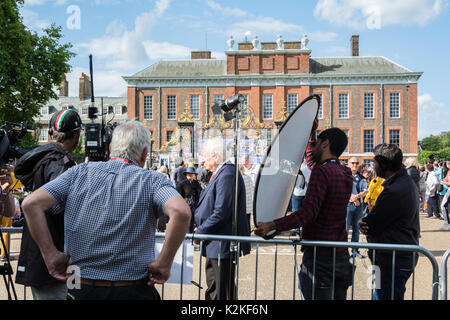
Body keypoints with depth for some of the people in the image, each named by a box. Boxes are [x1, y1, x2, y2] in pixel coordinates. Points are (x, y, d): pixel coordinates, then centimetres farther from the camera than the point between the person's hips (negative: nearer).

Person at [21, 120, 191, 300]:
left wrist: (51, 256, -4)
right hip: (133, 291, -2)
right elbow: (181, 211, -26)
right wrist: (163, 264, -15)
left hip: (81, 290, 2)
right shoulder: (151, 180, -7)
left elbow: (31, 203, -7)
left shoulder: (79, 172, 1)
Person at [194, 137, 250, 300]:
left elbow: (221, 213, -25)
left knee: (220, 294, -1)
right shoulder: (219, 173, 13)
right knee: (213, 290, 20)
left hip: (222, 245, -10)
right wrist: (201, 228, 7)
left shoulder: (227, 174, -20)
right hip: (216, 245, 10)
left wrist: (200, 232, -14)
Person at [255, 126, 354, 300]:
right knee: (338, 296, 15)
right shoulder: (346, 173, 12)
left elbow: (309, 212, -25)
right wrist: (311, 135, 31)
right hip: (341, 255, 9)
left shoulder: (321, 171, -15)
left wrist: (272, 225, -25)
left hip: (320, 255, -8)